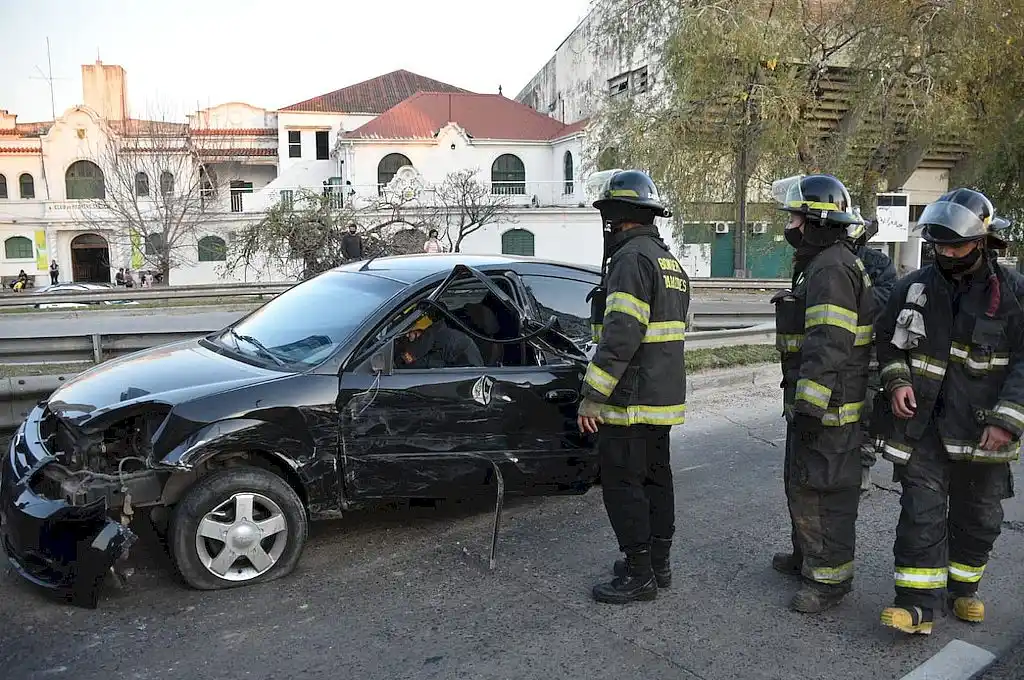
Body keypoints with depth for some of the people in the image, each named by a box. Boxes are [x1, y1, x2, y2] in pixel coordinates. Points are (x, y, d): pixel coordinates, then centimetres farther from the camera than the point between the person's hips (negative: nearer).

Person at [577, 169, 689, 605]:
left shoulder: (632, 258, -16)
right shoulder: (668, 259, 17)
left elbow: (621, 335, -25)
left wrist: (592, 397, -23)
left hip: (631, 400, -10)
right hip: (664, 397, 10)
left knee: (623, 484, -1)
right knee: (655, 477, 16)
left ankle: (639, 576, 8)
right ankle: (658, 564, 28)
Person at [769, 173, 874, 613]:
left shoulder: (832, 269, -19)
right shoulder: (821, 264, 17)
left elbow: (829, 346, -26)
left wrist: (809, 406, -26)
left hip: (829, 409, -11)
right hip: (814, 404, 11)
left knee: (823, 489, -1)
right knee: (802, 484, 22)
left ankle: (830, 578, 11)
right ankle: (806, 556, 37)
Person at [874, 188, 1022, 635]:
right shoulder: (914, 287, 0)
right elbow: (887, 342, 12)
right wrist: (897, 381, -5)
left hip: (981, 430, 0)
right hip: (923, 423, 0)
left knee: (978, 515, 15)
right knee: (921, 511, -3)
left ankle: (963, 587, 36)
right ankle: (918, 604, 3)